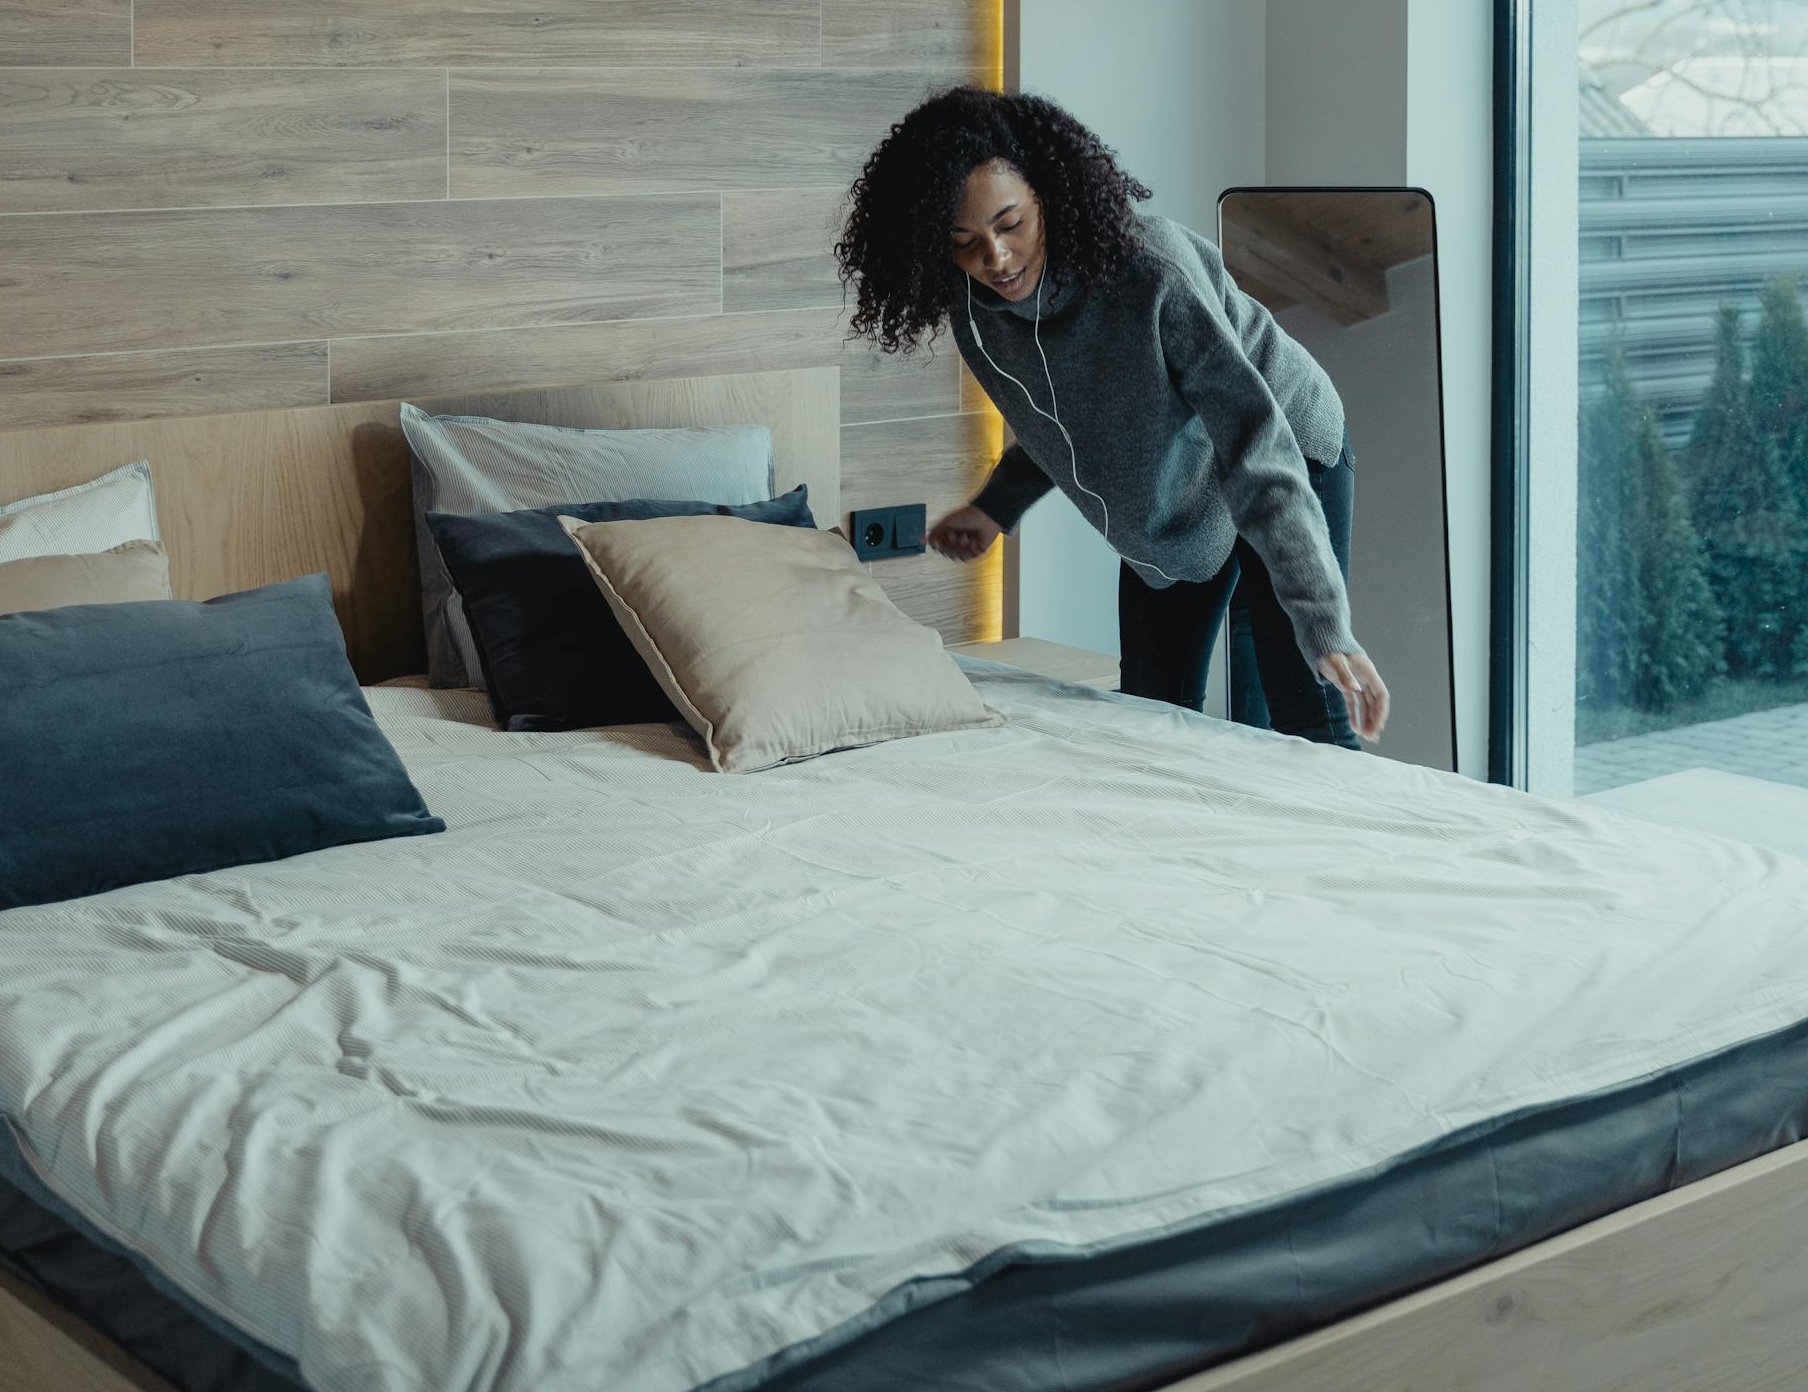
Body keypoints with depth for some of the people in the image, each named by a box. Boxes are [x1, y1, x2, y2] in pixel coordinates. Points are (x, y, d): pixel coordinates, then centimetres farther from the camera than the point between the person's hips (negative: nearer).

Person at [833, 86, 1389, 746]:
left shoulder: (1150, 266, -37)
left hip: (1287, 462, -6)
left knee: (1310, 730, -9)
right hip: (1164, 508, 6)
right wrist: (997, 506, 6)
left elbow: (1258, 445, -39)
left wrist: (1327, 629, -44)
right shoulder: (975, 310, -16)